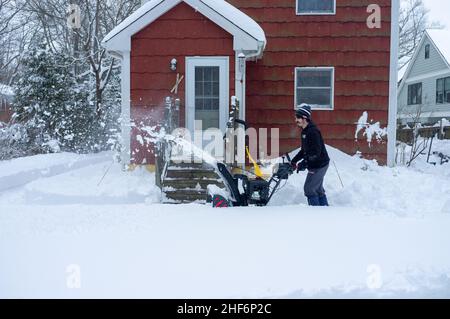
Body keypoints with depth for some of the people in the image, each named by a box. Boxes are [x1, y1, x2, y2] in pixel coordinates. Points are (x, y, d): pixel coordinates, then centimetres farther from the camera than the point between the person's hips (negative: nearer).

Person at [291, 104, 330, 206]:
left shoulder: (313, 131, -22)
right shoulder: (305, 131, 10)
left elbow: (316, 152, -27)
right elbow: (304, 150, 18)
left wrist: (303, 164, -29)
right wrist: (294, 160, 10)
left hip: (319, 165, -10)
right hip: (316, 165, 10)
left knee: (309, 189, -6)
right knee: (318, 189, 18)